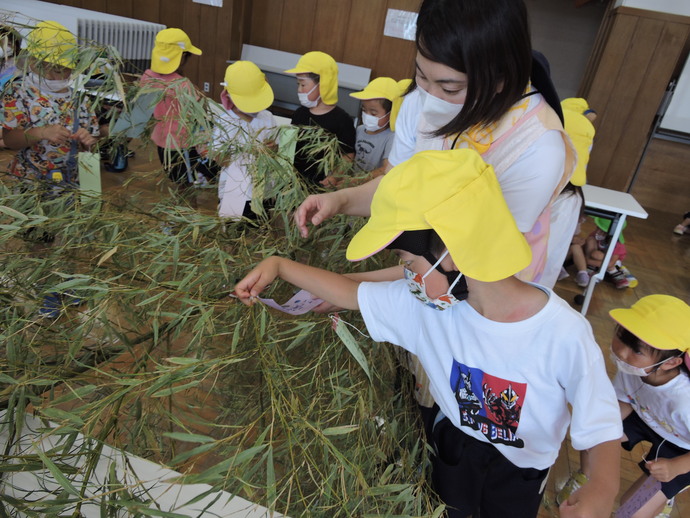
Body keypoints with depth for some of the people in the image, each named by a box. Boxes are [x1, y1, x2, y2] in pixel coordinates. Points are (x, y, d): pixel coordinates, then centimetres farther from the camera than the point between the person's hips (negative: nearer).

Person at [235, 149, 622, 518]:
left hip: (519, 467, -2)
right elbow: (354, 294, -10)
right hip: (453, 441, 3)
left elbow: (601, 423, -25)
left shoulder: (564, 335, -35)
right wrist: (279, 266, -10)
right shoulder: (424, 302, -23)